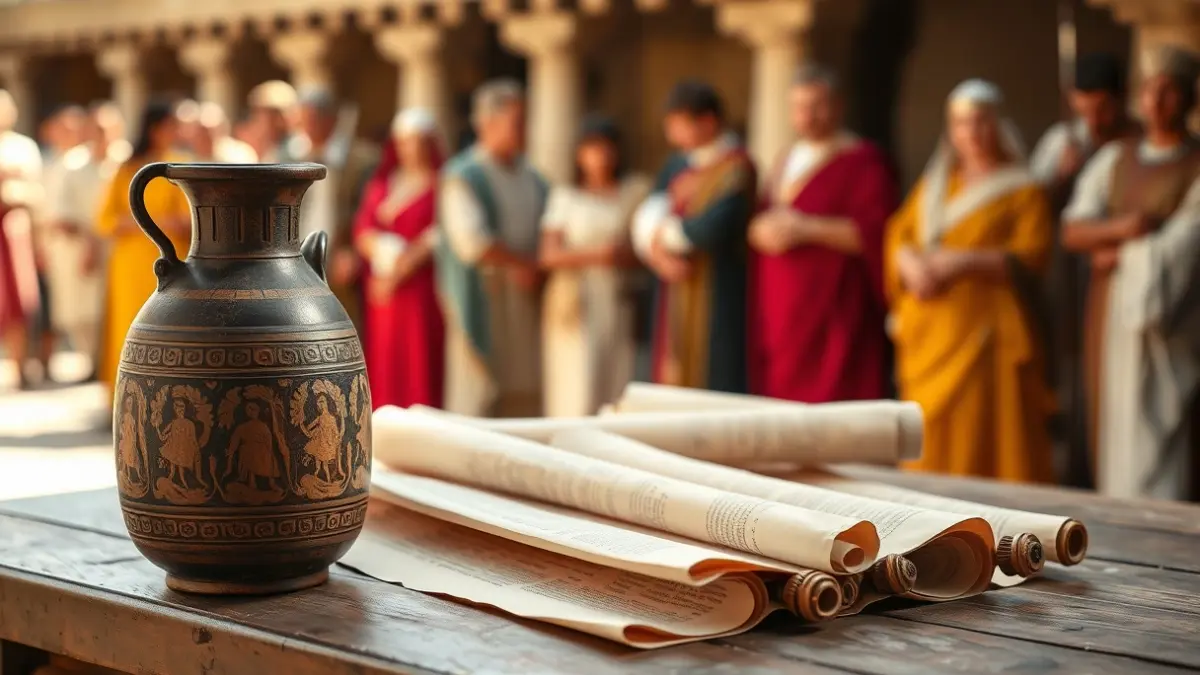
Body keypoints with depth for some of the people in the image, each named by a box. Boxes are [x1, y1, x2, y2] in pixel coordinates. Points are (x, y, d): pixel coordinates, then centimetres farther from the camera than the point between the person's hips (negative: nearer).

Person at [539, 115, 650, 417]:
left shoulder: (637, 191, 10)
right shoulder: (565, 196, 7)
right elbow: (548, 255, -2)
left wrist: (628, 254, -11)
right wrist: (594, 255, -15)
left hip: (620, 304, 1)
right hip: (576, 305, -1)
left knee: (619, 390, -4)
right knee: (579, 394, -9)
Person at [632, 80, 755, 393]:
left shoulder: (736, 169, -13)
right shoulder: (679, 164, 12)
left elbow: (712, 228, -25)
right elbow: (646, 215, 9)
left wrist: (663, 236, -7)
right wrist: (660, 253, -12)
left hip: (713, 300, -7)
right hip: (674, 295, 8)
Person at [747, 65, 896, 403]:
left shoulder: (863, 162, -4)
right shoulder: (788, 161, 19)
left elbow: (876, 232, -14)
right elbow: (767, 220, 25)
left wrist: (806, 229, -19)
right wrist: (761, 231, 2)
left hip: (833, 312, -7)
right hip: (780, 315, 7)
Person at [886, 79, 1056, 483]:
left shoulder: (1022, 190, 5)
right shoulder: (934, 184, 21)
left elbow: (1032, 253, -7)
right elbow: (899, 234, 14)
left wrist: (962, 261, -16)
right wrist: (913, 266, -8)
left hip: (984, 328, -5)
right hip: (927, 329, 5)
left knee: (982, 438, -10)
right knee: (931, 440, 2)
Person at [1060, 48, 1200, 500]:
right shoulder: (1113, 159, 15)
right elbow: (1072, 231, 5)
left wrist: (1117, 257, -2)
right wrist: (1122, 228, -13)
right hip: (1110, 322, 5)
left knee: (1158, 441, -9)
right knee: (1112, 440, 6)